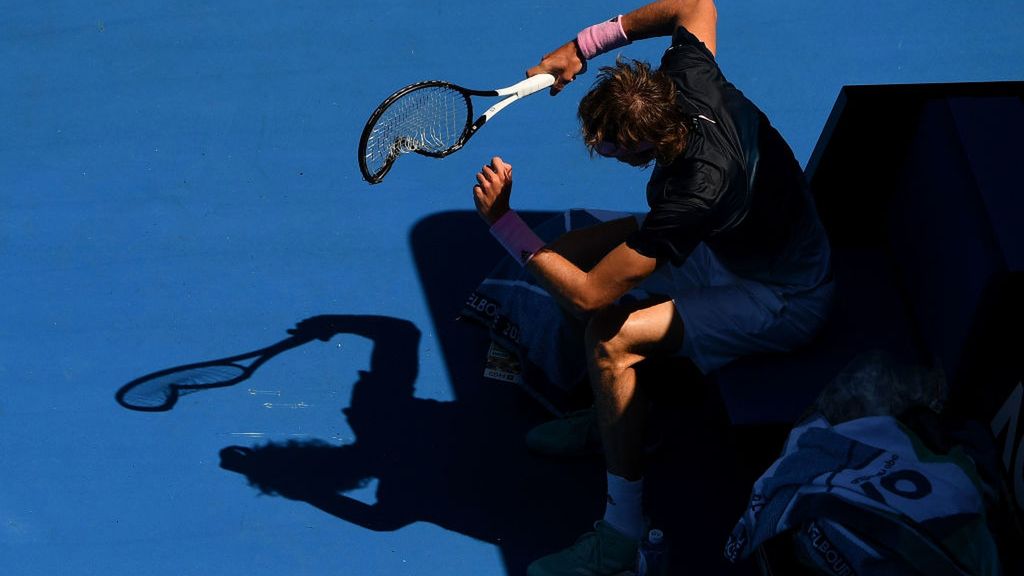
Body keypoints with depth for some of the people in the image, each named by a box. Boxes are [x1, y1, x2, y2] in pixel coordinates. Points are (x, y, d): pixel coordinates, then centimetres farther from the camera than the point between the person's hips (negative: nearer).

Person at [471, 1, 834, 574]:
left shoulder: (697, 192, -41)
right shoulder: (688, 83, -21)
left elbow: (588, 295, -35)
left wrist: (501, 220, -27)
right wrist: (582, 46, -2)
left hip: (783, 300, -9)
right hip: (728, 240, 9)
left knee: (612, 337, -29)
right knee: (570, 251, 3)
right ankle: (607, 412, 26)